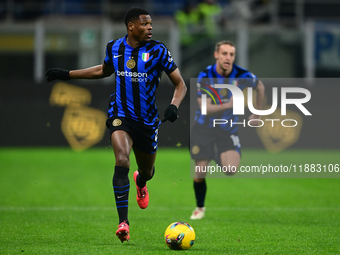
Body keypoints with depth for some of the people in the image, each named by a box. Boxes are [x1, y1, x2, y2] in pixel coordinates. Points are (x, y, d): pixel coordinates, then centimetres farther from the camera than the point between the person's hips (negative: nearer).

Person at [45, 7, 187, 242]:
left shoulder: (158, 51, -8)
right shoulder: (115, 48, -1)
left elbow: (180, 84, -4)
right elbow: (104, 70, 22)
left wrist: (174, 106, -24)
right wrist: (67, 74, 23)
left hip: (148, 120, 1)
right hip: (121, 115, -1)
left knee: (147, 171, 17)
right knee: (122, 160, -25)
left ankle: (141, 182, 60)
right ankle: (123, 222, -27)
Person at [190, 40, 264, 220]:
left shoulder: (242, 75, -12)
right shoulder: (205, 76, -16)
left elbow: (260, 87, 10)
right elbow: (206, 108, -21)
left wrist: (257, 114, 12)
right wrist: (227, 105, -37)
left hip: (228, 129, 1)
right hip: (204, 128, -1)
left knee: (231, 170, -20)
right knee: (200, 174, -2)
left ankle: (220, 159, 18)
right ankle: (200, 208, 25)